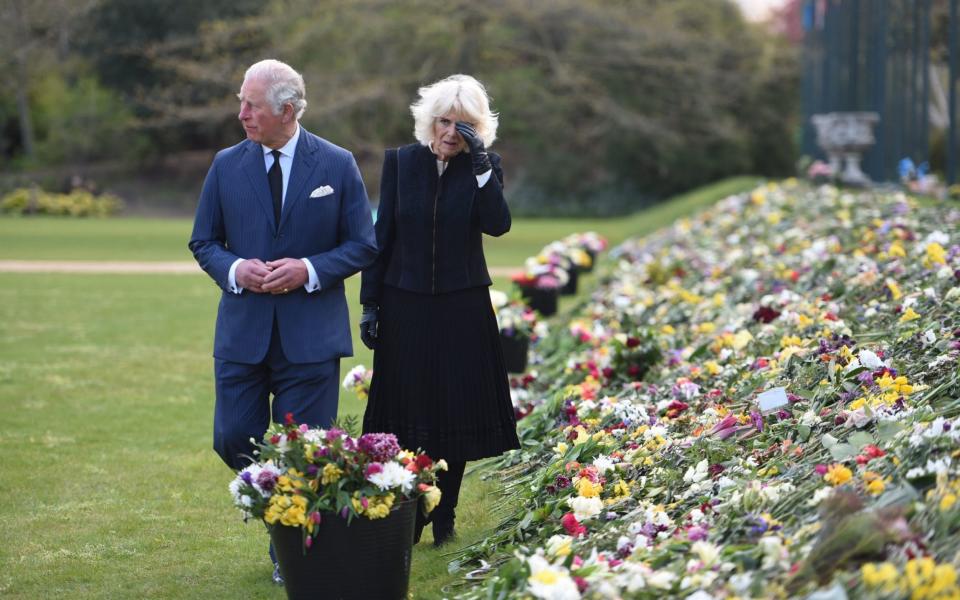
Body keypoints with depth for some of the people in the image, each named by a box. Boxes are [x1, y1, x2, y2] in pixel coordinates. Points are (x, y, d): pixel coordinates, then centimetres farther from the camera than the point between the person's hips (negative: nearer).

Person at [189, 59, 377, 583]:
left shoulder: (338, 165, -2)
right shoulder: (226, 165, 4)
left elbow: (363, 245, 1)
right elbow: (204, 242, 10)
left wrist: (309, 270, -15)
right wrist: (235, 269, -12)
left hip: (310, 336, -2)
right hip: (242, 331, 2)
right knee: (233, 440, 0)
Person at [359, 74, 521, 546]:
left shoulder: (484, 166, -1)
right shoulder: (400, 162, 0)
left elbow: (497, 225, -18)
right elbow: (382, 235, 2)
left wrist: (481, 164, -23)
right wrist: (370, 303, 0)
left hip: (461, 309, 0)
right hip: (406, 307, 0)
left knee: (456, 413, 6)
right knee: (407, 416, 3)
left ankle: (444, 516, 19)